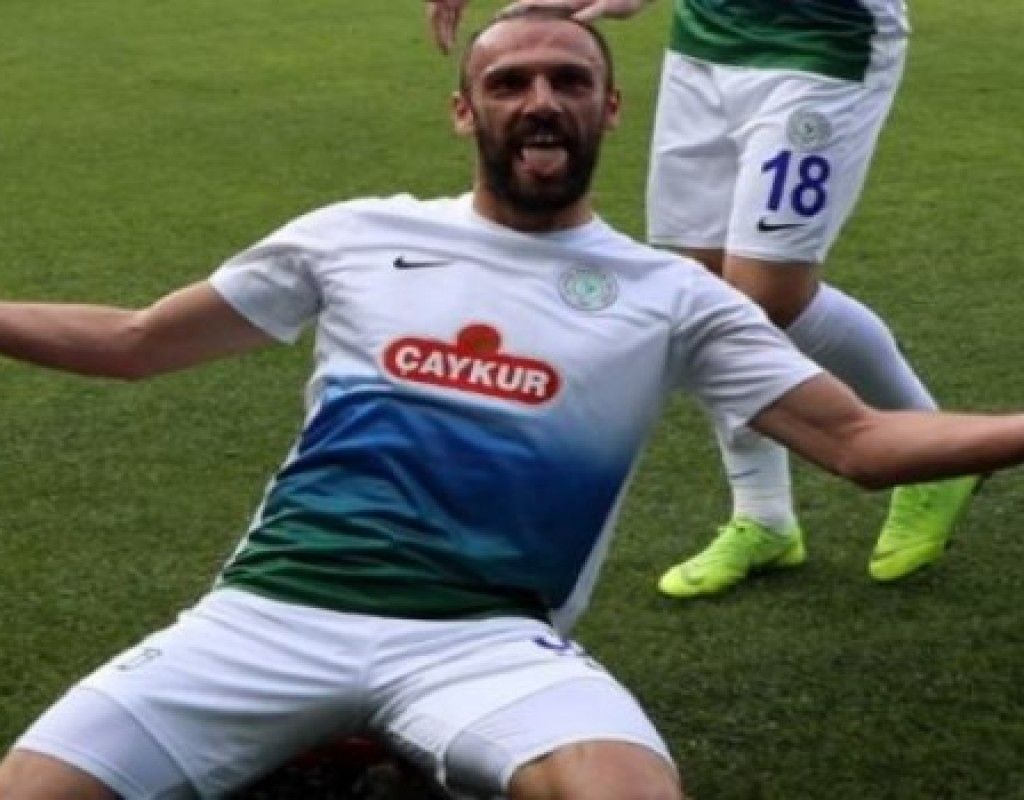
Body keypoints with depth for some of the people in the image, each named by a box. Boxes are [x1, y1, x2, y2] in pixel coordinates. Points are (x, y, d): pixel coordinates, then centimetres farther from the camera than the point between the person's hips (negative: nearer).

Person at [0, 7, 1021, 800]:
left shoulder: (670, 295, 10)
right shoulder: (354, 236, 14)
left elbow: (858, 440, 4)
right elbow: (134, 340, 20)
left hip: (484, 636, -1)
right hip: (274, 607, 2)